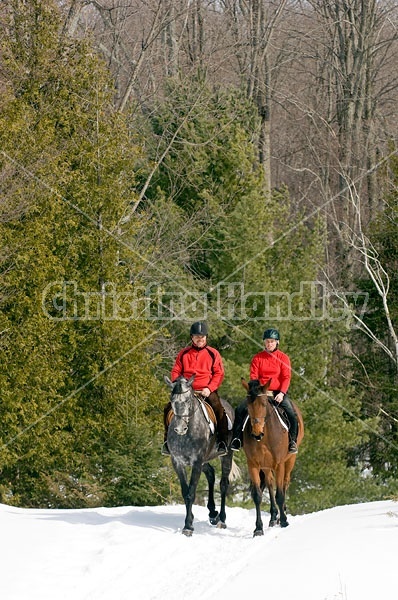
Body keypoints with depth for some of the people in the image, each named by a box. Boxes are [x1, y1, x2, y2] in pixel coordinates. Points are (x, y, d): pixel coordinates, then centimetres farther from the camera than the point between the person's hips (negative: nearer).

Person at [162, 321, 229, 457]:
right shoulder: (184, 354, 11)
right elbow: (175, 372, 11)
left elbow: (219, 374, 1)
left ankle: (222, 443, -16)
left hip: (207, 391, -2)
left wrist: (209, 388, -13)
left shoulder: (213, 354, 6)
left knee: (219, 410, -27)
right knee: (168, 409, -16)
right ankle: (168, 440, -1)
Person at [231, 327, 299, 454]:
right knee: (240, 410, -16)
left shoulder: (283, 358, 3)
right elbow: (253, 377, 2)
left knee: (292, 414, -23)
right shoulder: (257, 358, 7)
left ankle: (292, 441, -6)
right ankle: (237, 439, -7)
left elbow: (286, 377, -3)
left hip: (278, 392, -1)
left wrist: (281, 393, -18)